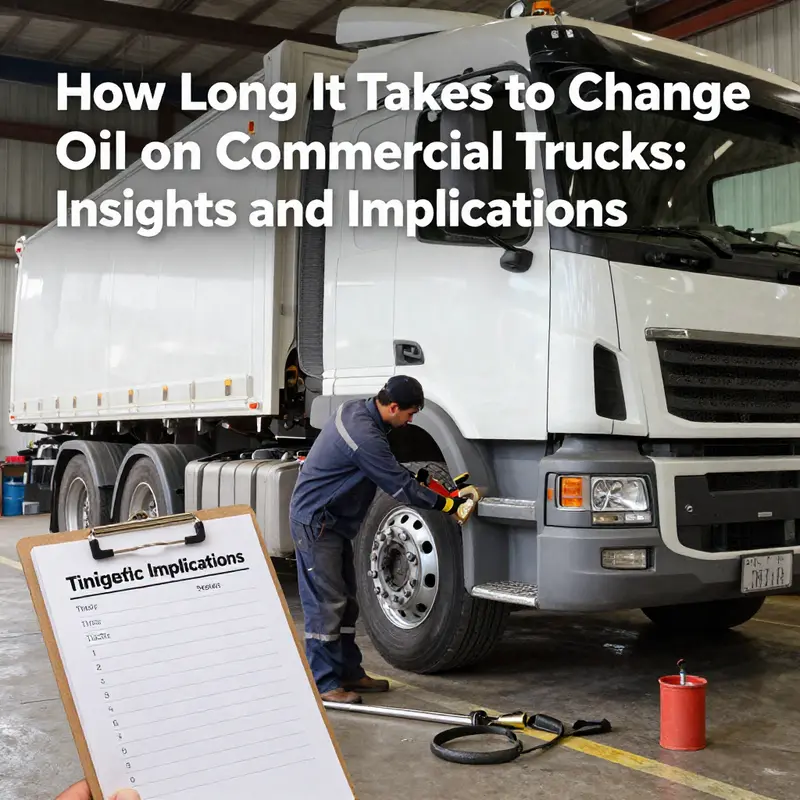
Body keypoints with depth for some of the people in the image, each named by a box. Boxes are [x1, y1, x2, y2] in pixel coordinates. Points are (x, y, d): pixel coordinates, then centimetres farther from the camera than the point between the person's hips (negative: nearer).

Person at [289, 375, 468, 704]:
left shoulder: (355, 409, 3)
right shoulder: (364, 436, -28)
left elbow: (387, 467, 22)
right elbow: (401, 488, -21)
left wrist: (412, 474, 13)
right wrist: (449, 504, -12)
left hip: (334, 520, 11)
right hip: (315, 522, -11)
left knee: (345, 600, 14)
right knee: (325, 603, -6)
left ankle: (349, 672, 23)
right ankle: (324, 683, 1)